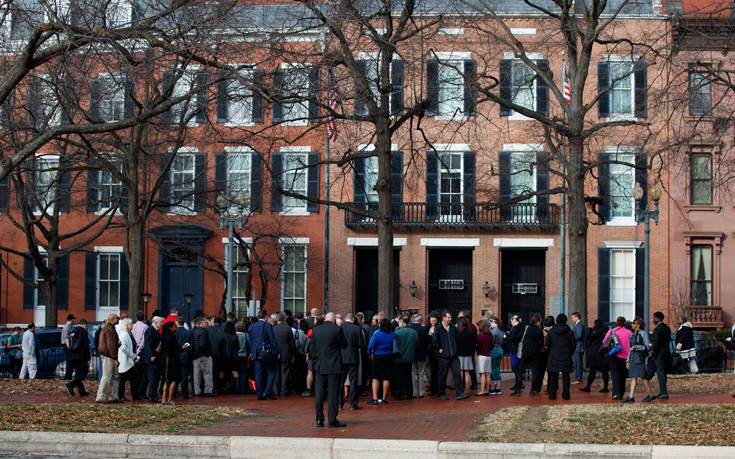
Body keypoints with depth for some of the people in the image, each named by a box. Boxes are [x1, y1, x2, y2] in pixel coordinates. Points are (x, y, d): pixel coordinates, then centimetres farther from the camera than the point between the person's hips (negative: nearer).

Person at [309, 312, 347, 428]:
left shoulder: (315, 330, 5)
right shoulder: (337, 329, -10)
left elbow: (312, 348, 7)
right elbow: (344, 345, -1)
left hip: (320, 366, 4)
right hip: (334, 366, -4)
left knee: (320, 393, 9)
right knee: (333, 394, 0)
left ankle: (319, 419, 8)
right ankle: (332, 420, -1)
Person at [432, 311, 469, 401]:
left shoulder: (453, 328, 9)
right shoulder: (438, 328, -6)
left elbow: (456, 338, 20)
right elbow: (434, 341, -6)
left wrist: (455, 349, 13)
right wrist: (440, 349, -6)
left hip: (454, 355, 4)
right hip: (443, 356, -4)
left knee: (457, 373, -2)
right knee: (442, 375, 4)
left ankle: (460, 393, -2)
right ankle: (441, 394, 14)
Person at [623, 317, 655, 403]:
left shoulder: (643, 334, -7)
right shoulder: (633, 335, 16)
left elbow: (647, 347, -10)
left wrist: (636, 347, -17)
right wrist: (628, 361, 18)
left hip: (641, 358, -7)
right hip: (633, 359, 7)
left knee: (642, 377, -8)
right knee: (633, 378, 1)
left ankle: (650, 395, 4)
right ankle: (631, 397, -4)